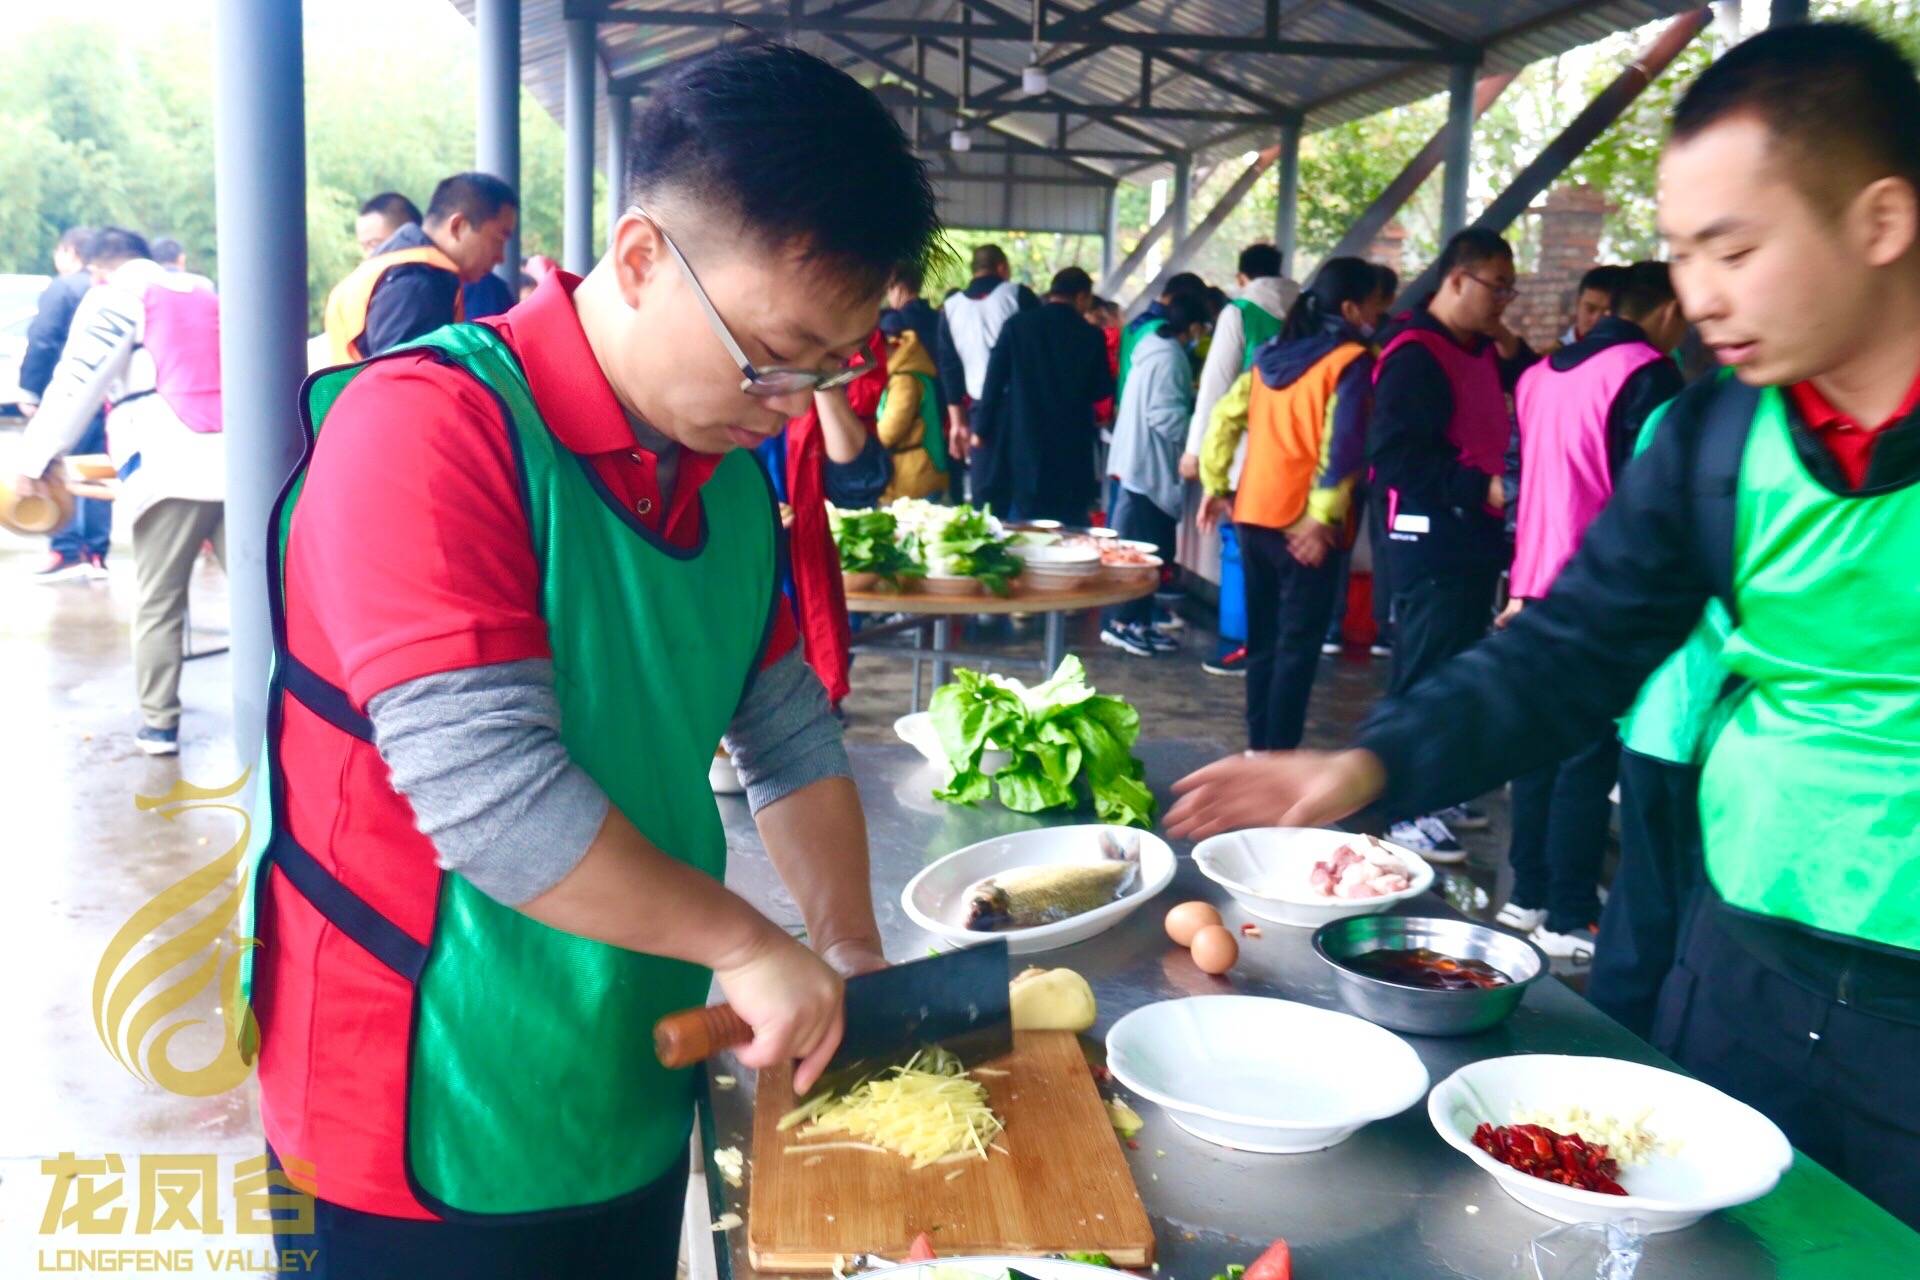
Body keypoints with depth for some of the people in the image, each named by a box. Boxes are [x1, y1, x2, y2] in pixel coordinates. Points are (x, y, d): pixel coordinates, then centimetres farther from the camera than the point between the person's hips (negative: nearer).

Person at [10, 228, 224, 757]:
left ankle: (159, 721, 4)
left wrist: (37, 456, 8)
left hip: (170, 465, -4)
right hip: (238, 457, 5)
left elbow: (77, 382, 3)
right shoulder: (207, 292, 27)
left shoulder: (115, 296, 10)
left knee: (158, 603, 3)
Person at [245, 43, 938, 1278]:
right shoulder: (427, 425, -21)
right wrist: (748, 944, -21)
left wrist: (852, 954, 1)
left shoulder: (732, 469, 5)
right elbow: (482, 785, -29)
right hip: (447, 1135, -6)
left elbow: (791, 733, 10)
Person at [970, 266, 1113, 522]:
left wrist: (981, 428, 4)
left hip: (1023, 437, 0)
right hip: (1071, 448, 0)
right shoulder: (1091, 336, -3)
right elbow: (1101, 391, 4)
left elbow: (994, 379, -3)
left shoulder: (1018, 325, -2)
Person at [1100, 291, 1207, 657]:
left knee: (1154, 549, 12)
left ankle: (1138, 620, 17)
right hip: (1149, 466, -10)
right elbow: (1165, 415, -23)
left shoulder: (1159, 348, 15)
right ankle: (1119, 623, 0)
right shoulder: (1169, 359, -17)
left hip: (1146, 463, 10)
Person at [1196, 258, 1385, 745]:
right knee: (1298, 644, -1)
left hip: (1254, 513, 7)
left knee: (1264, 637, 15)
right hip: (1303, 522, -6)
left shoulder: (1274, 352, 11)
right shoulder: (1353, 361, -8)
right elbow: (1342, 444, -18)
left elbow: (1226, 417, 10)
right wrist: (1325, 516, -21)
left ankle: (1258, 743, 21)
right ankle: (1278, 754, -1)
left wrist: (1215, 485, 14)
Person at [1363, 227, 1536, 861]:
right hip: (1433, 540, -9)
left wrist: (1513, 350, 6)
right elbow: (1394, 455, -22)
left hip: (1473, 536, 10)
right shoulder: (1416, 355, -14)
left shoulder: (1480, 351, 14)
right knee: (1427, 674, -6)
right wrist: (1480, 487, -22)